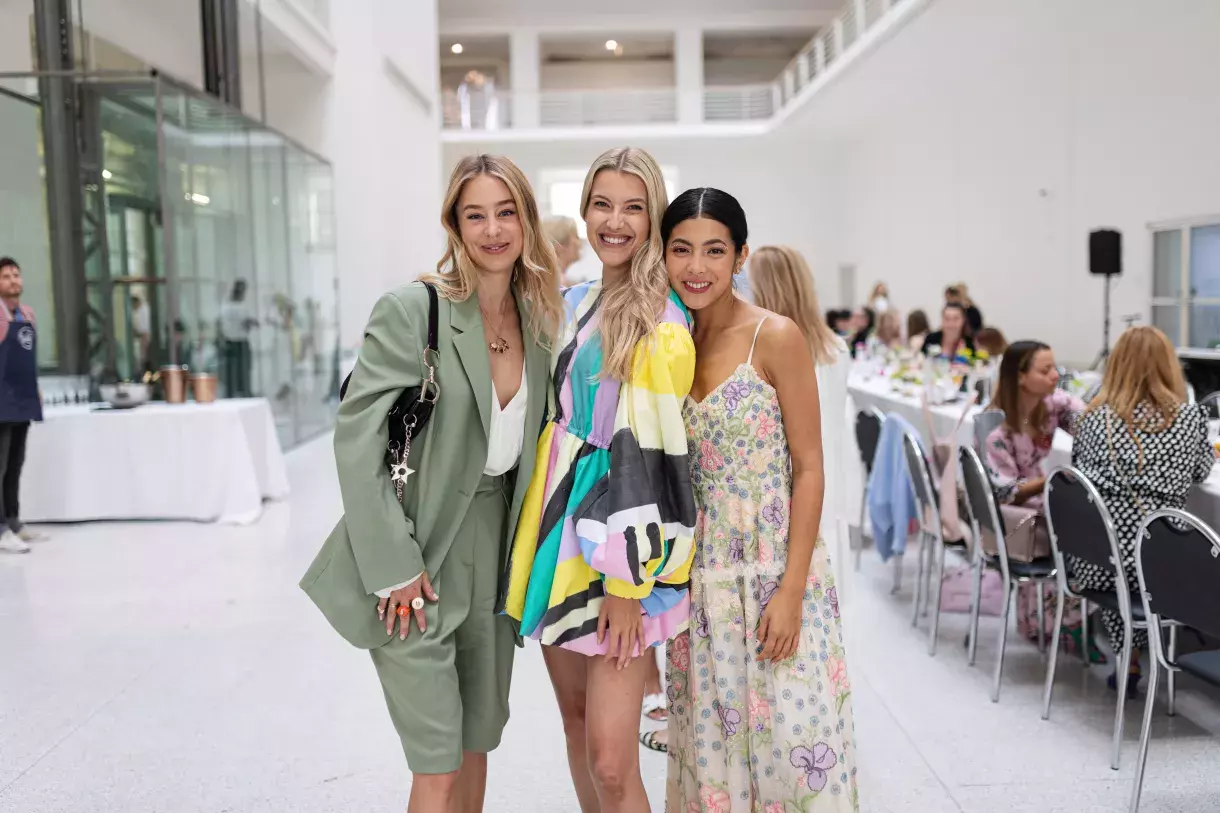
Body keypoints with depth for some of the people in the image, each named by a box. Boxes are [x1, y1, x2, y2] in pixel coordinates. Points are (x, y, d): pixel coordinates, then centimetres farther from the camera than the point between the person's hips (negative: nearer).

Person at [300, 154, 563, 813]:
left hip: (493, 548, 6)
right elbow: (355, 440, -15)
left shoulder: (539, 321, 5)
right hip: (414, 559, -6)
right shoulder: (411, 311, -14)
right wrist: (393, 567, -17)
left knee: (478, 741, 16)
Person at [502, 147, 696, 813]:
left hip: (619, 551, -7)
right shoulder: (572, 303, 12)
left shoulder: (661, 321, -11)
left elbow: (650, 455, -16)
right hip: (557, 531, 7)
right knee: (576, 727, 17)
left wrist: (627, 580, -17)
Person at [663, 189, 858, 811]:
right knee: (709, 736, 12)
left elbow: (809, 468, -9)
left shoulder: (776, 338, -9)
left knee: (789, 735, 1)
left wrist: (791, 592, -15)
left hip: (775, 570, -4)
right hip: (699, 575, 4)